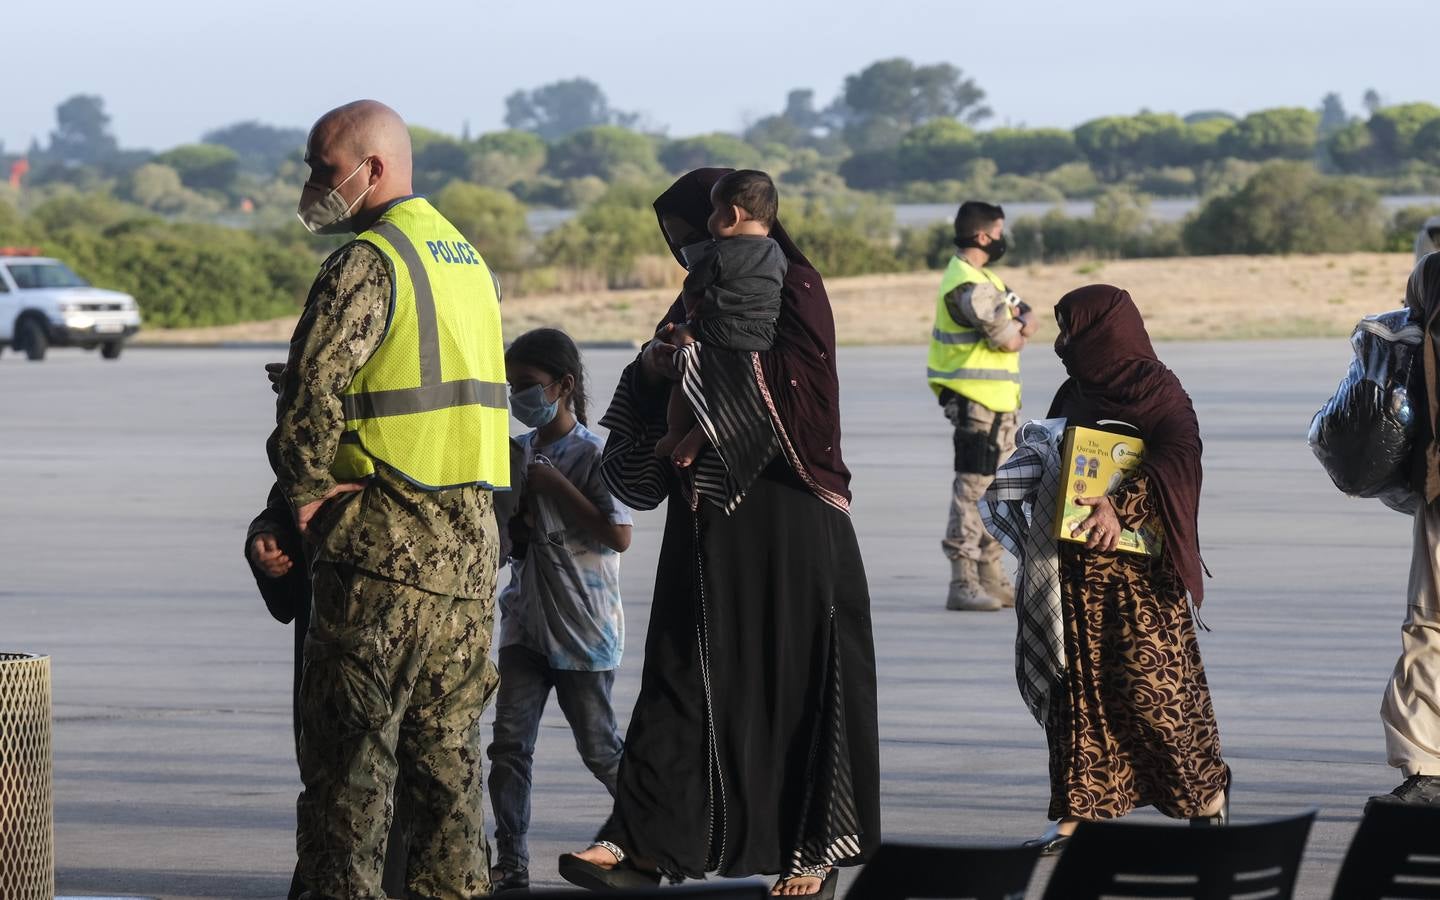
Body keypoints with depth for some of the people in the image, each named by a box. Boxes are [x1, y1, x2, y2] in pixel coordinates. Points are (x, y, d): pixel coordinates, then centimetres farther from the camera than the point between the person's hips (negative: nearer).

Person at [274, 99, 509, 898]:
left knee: (349, 748, -4)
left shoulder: (369, 261, -12)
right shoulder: (466, 257, 17)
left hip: (386, 540, -8)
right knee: (446, 743, 12)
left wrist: (306, 489, -11)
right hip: (470, 538, 8)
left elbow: (312, 380, -24)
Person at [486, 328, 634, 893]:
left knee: (599, 747, 4)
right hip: (526, 622, 6)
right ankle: (511, 864, -4)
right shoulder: (519, 452, 9)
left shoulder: (593, 455, -11)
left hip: (582, 628, -6)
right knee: (509, 742, -5)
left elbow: (618, 536, -20)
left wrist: (554, 486, -19)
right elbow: (502, 527, 23)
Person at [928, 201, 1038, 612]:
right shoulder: (969, 286, -18)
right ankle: (963, 584, -10)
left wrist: (1019, 325, -9)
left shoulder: (984, 279, 17)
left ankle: (992, 580, 22)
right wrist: (1020, 326, 2)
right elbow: (1009, 340, -19)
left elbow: (1027, 321, 13)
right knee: (973, 487, -10)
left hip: (996, 401, 11)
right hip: (977, 403, -11)